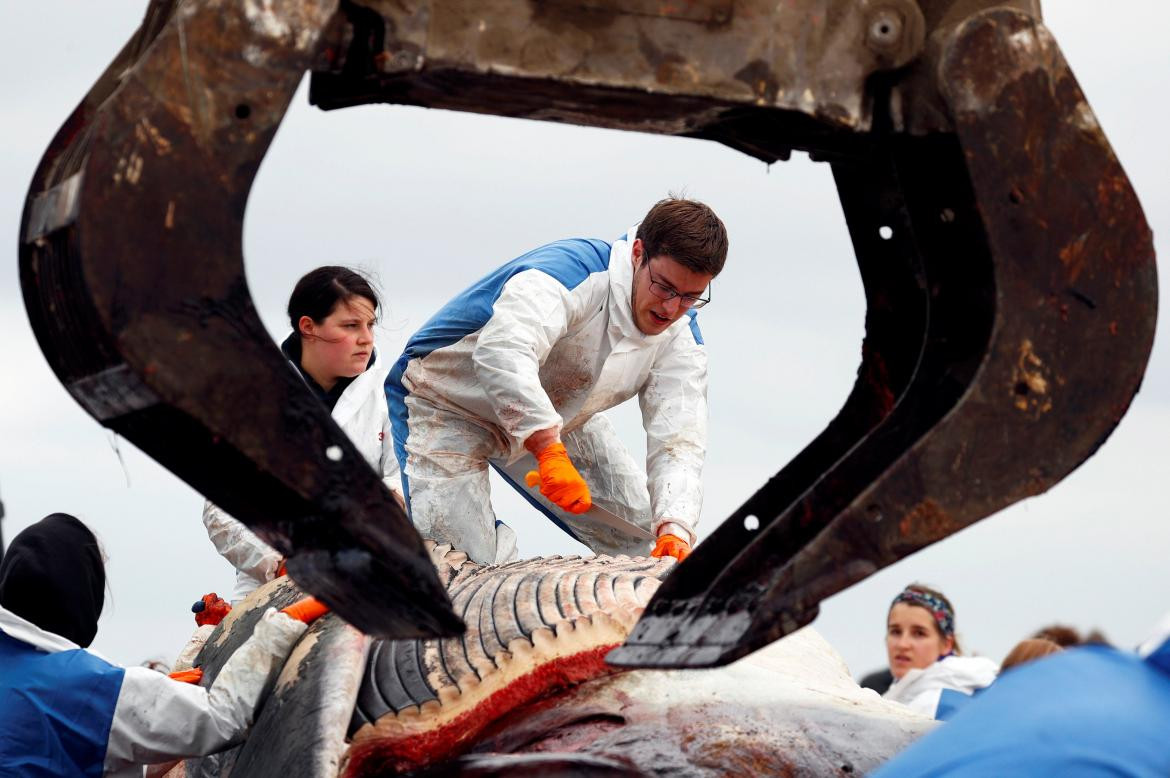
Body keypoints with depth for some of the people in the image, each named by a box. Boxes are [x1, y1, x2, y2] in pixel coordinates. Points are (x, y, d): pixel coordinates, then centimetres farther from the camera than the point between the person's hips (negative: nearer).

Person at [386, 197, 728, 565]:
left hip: (555, 417, 7)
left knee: (642, 539, 3)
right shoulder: (570, 269, -35)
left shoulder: (681, 338, -12)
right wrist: (551, 453, -61)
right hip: (450, 406, -7)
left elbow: (677, 442, -20)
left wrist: (675, 530, -39)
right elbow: (502, 352, -53)